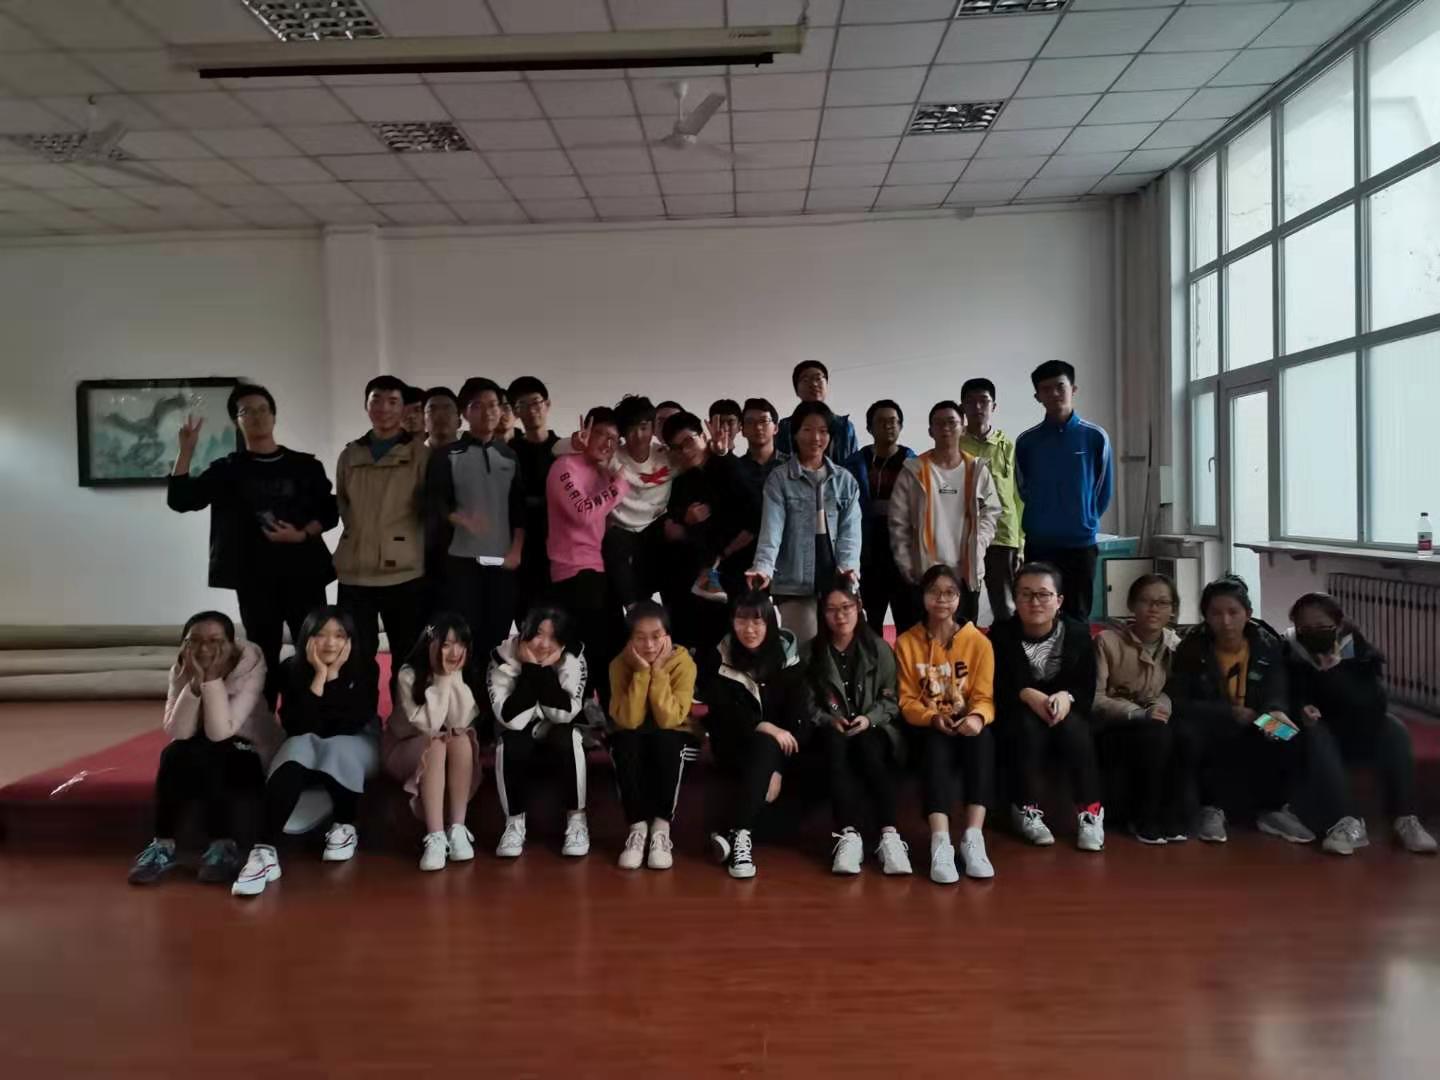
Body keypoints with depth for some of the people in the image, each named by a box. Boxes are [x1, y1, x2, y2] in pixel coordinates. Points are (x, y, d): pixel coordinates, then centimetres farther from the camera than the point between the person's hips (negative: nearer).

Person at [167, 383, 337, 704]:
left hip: (304, 573, 0)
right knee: (263, 656, 6)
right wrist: (186, 450, -12)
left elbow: (330, 512, 7)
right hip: (254, 579, 0)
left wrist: (302, 534, -11)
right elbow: (180, 500, -3)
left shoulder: (305, 466, 6)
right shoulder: (227, 470, 7)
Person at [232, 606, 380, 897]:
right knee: (295, 750, -35)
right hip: (306, 746, 1)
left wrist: (334, 676, -24)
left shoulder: (365, 667, -13)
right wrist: (319, 676, -27)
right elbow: (296, 727, -21)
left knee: (337, 750, -36)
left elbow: (355, 722, -21)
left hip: (356, 745, 0)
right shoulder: (292, 669, -12)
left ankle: (345, 828, -14)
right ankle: (264, 852, -46)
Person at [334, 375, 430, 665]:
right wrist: (360, 534, 11)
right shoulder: (349, 455, 11)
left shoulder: (420, 454, 0)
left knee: (407, 657, 7)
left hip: (405, 572, -3)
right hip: (355, 573, 3)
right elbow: (341, 505, 21)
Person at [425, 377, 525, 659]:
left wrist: (516, 550, 0)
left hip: (502, 560, 3)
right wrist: (461, 519, -25)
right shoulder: (447, 456, 2)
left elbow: (520, 507, 12)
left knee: (497, 636, 3)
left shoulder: (510, 457, 12)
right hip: (461, 559, -3)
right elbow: (434, 504, -6)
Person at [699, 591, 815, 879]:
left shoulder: (786, 655, -5)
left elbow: (799, 715, -11)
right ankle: (741, 836, -43)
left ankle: (737, 834, -41)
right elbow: (723, 711, -14)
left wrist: (778, 769, -22)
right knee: (763, 746, -34)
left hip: (777, 745, 1)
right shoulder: (718, 658, -6)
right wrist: (764, 727, -29)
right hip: (734, 743, -1)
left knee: (766, 749, -34)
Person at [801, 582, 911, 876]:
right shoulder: (810, 652, 6)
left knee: (868, 749, -34)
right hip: (830, 730, 0)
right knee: (837, 749, -34)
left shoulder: (878, 648, 4)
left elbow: (891, 699, 2)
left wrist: (869, 718, -14)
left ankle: (889, 836, -43)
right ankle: (849, 836, -45)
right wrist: (829, 720, -15)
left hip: (872, 727, 0)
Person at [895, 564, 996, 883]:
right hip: (928, 728, 0)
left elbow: (984, 696, -3)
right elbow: (907, 700, -1)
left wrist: (976, 717, -27)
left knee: (982, 739, -34)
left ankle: (973, 837, -37)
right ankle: (940, 843, -44)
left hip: (966, 725, 1)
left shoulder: (977, 641, 2)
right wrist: (933, 718, -21)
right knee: (936, 746, -35)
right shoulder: (906, 642, 2)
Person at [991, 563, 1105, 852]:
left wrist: (1066, 696, -29)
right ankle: (1027, 810, -23)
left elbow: (1087, 688, -6)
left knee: (1073, 726, -31)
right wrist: (1028, 695, -32)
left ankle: (1090, 812, -24)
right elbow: (995, 687, -13)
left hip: (1066, 711, 1)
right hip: (1016, 718, -1)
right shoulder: (1000, 635, -8)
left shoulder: (1078, 632, -4)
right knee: (1029, 724, -34)